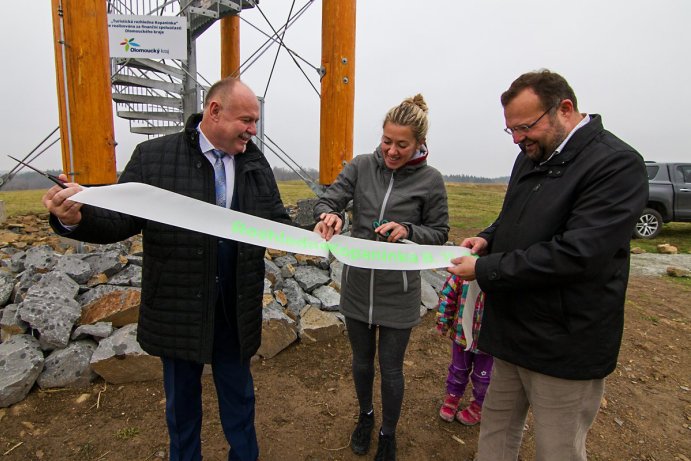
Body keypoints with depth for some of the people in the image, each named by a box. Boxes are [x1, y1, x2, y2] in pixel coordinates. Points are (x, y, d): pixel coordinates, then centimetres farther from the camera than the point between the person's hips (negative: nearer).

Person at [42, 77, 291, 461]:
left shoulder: (255, 162, 1)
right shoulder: (153, 156, -7)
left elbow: (277, 222, 2)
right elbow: (121, 220, -7)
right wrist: (75, 218, -28)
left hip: (236, 310, 2)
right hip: (178, 310, -1)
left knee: (238, 396, 21)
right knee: (182, 401, 21)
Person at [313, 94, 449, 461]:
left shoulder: (430, 180, -8)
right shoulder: (362, 166, -4)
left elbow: (439, 233, -1)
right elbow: (328, 199, -5)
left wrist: (408, 230, -21)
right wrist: (328, 215, -29)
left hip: (397, 293, -2)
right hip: (358, 286, 2)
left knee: (390, 369, 13)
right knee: (362, 361, 21)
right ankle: (365, 416, 51)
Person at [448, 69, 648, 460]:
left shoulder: (617, 163, -17)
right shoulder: (532, 156, 7)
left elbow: (576, 254, -26)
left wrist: (485, 270, -20)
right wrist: (488, 238, -1)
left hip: (564, 345, -7)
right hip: (513, 331, 7)